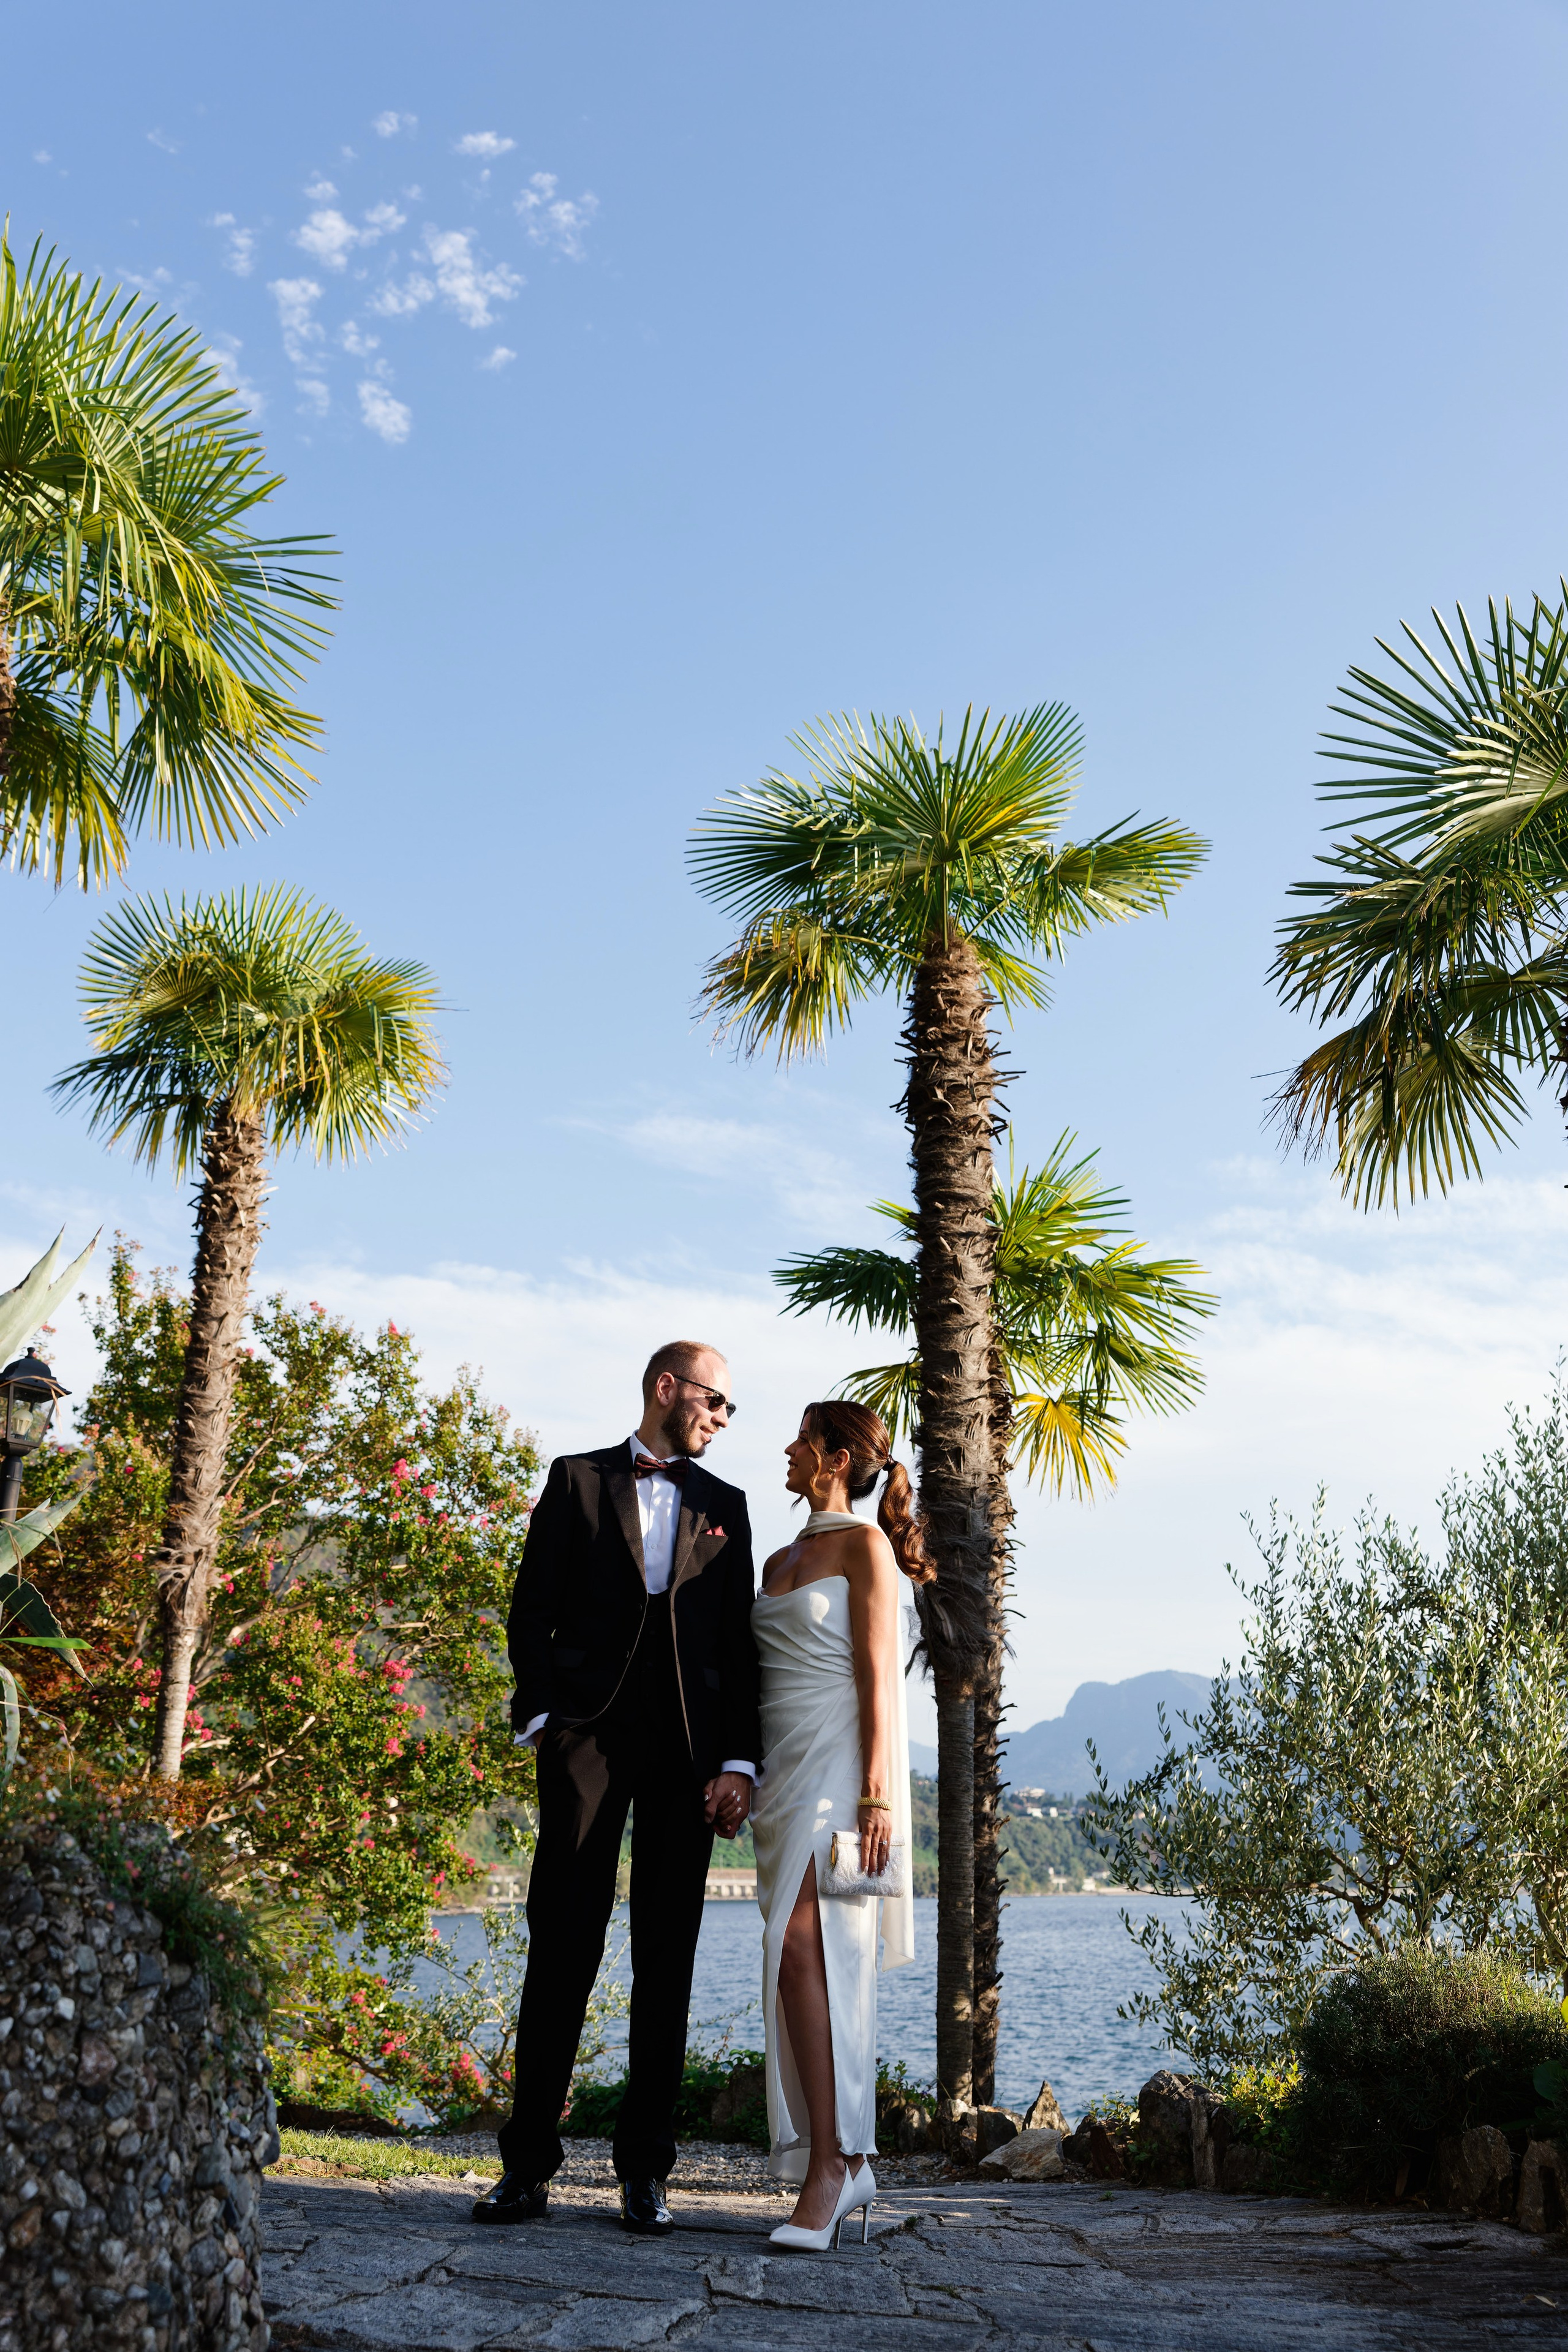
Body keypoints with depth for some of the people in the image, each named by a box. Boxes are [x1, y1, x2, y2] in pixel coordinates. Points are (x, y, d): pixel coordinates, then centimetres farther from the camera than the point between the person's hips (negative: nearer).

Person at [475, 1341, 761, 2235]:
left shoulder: (725, 1506, 16)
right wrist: (543, 1715, -7)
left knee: (667, 1955, 4)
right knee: (563, 1945, -3)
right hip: (590, 1734, -2)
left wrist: (739, 1761, 1)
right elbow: (533, 1612, 6)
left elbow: (739, 1645, 11)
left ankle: (646, 2170, 12)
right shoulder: (578, 1480, 11)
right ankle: (529, 2166, 5)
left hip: (689, 1744, 2)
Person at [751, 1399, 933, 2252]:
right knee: (817, 1962, 6)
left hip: (839, 1765, -7)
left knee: (803, 1948, -18)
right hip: (783, 1767, 8)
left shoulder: (864, 1545, -3)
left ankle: (828, 2164, -16)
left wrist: (877, 1794, -17)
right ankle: (849, 2167, 11)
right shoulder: (780, 1560, 19)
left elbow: (879, 1676, -10)